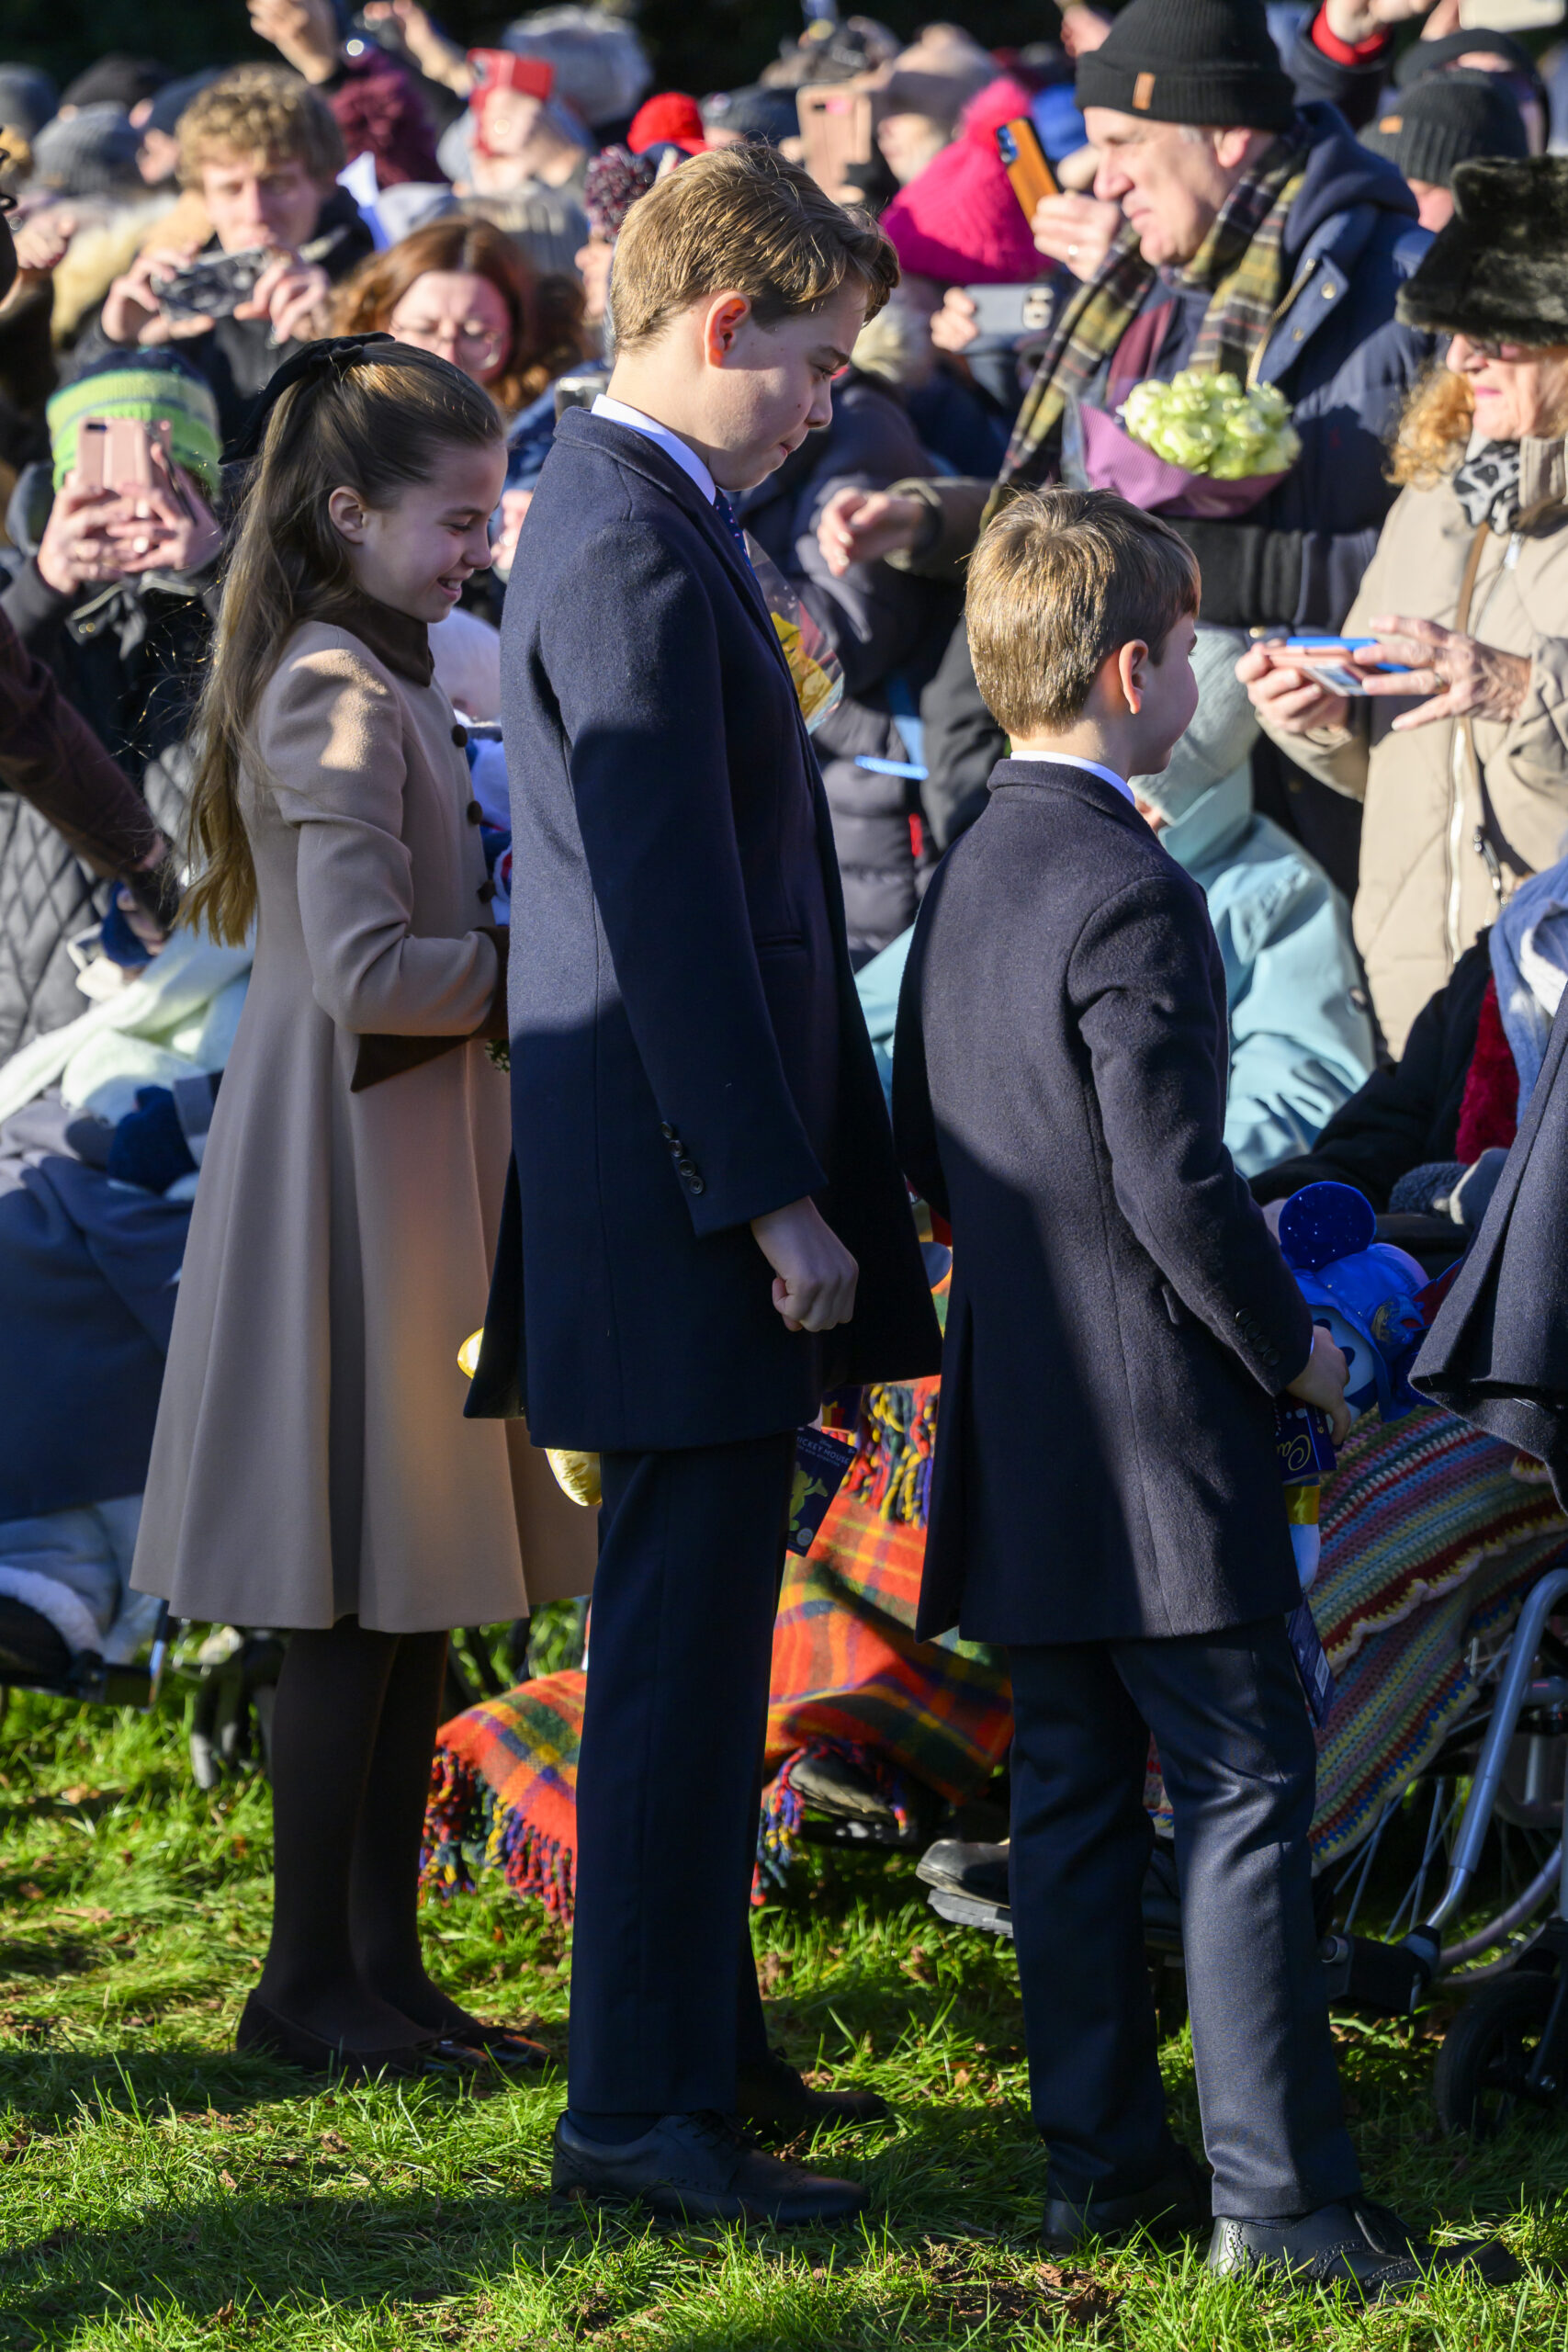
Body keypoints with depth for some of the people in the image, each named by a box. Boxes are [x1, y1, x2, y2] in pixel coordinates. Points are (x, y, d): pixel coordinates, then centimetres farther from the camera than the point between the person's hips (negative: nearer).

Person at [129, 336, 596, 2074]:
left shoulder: (381, 679, 15)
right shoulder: (338, 697, -16)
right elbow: (365, 972, -23)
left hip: (418, 1154, 10)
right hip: (354, 1160, -10)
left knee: (415, 1599, 11)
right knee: (359, 1600, -3)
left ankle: (382, 1964, 17)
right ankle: (308, 1979, 4)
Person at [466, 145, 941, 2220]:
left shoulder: (625, 513, 15)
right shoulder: (636, 557, -18)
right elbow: (669, 907, -22)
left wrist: (791, 1170, 22)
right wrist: (774, 1196, -21)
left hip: (693, 1170, 11)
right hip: (683, 1183, -11)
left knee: (692, 1639, 18)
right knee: (686, 1649, -6)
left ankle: (699, 2032, 28)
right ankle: (640, 2103, -1)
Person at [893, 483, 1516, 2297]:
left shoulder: (966, 878, 10)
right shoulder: (1132, 897, -18)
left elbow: (921, 1142, 18)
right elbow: (1175, 1181, -20)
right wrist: (1290, 1344, -8)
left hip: (1021, 1411, 9)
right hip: (1155, 1421, -9)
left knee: (1071, 1791, 12)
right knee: (1241, 1795, -5)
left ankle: (1099, 2157, 16)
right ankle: (1280, 2195, -5)